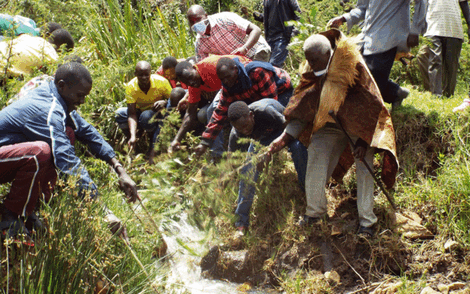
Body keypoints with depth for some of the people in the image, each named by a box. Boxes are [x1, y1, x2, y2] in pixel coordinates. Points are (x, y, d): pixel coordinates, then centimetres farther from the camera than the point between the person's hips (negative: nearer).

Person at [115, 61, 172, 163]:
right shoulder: (131, 87, -20)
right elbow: (132, 114, -24)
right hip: (140, 112, 3)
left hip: (158, 112, -3)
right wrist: (133, 136, -38)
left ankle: (153, 147, -17)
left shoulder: (161, 82, -22)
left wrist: (164, 102, -35)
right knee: (119, 114, -26)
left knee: (146, 117, -38)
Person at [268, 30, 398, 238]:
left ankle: (366, 221, 1)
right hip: (330, 123, 4)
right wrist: (285, 137, -13)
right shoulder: (312, 73, -11)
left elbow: (371, 104, -21)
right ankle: (315, 211, 8)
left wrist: (363, 140, -23)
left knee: (364, 169, -9)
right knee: (315, 157, -7)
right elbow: (302, 108, -4)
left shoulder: (353, 66, -26)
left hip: (359, 125, -4)